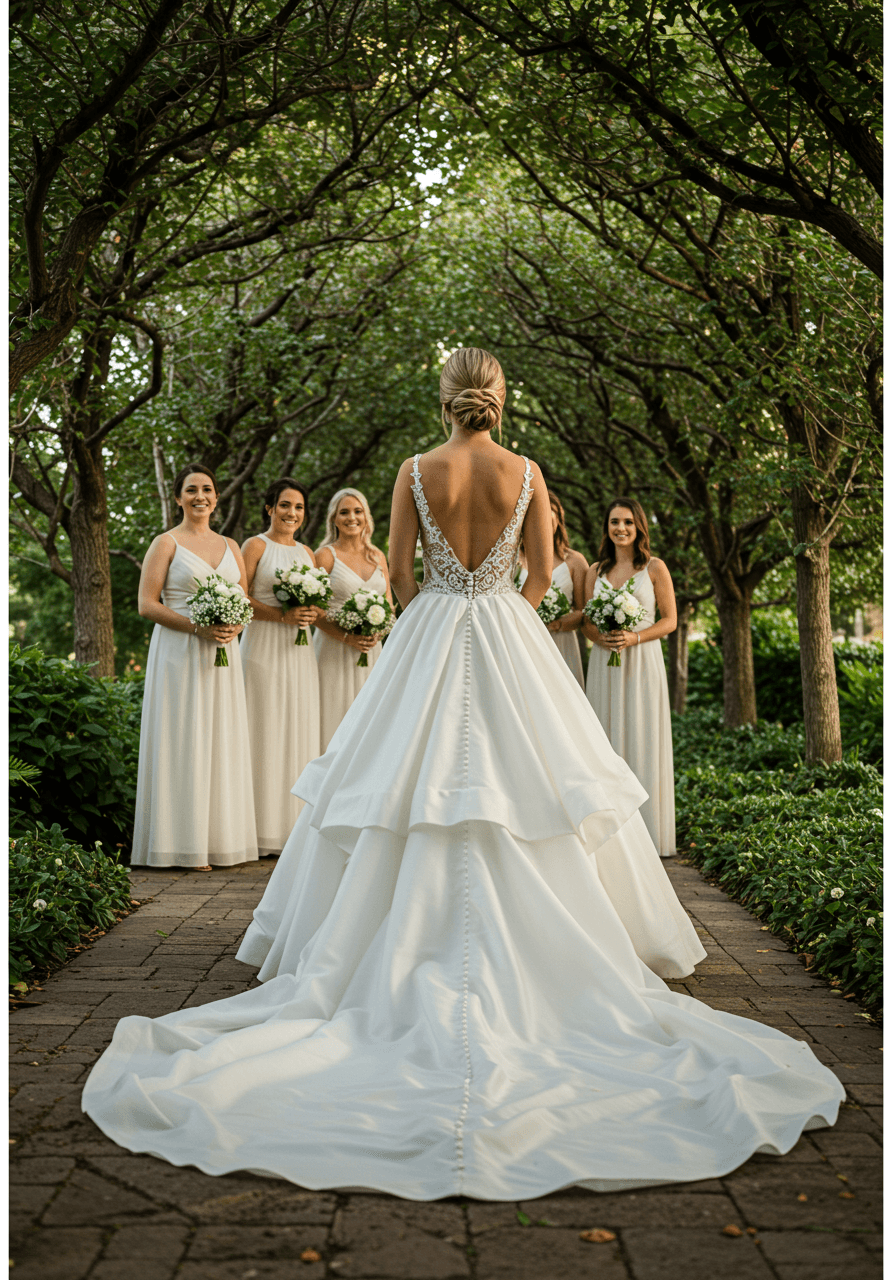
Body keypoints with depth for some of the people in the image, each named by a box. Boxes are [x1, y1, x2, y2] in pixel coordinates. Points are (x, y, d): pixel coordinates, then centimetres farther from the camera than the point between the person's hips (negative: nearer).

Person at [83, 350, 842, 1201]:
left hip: (429, 637, 0)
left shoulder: (417, 472, -4)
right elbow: (542, 577, 3)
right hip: (508, 642, 1)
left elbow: (400, 574, 0)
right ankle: (521, 964, 10)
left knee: (409, 780, 6)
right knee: (514, 784, 6)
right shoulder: (527, 475, -2)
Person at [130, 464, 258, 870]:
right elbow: (146, 604, -6)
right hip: (179, 653, -5)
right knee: (183, 742, -4)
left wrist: (234, 627, -5)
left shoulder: (230, 546, 15)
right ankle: (184, 844, 0)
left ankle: (221, 839, 11)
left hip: (222, 655, 5)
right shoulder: (166, 543, 0)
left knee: (222, 741, 5)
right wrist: (198, 627, -17)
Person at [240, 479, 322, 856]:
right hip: (264, 646, -6)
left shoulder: (307, 553, 18)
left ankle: (296, 828, 9)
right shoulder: (255, 546, 0)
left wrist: (313, 613, -1)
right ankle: (264, 831, -3)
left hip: (299, 651, 6)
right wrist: (283, 615, -17)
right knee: (266, 732, -7)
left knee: (299, 732, 3)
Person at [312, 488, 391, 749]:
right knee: (335, 722, -3)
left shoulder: (378, 557, 12)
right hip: (334, 649, -4)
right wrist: (346, 637, -17)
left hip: (371, 650, 4)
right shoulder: (325, 556, -2)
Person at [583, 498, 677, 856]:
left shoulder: (655, 568, 1)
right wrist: (599, 637, -9)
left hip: (642, 662, -3)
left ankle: (646, 833, 5)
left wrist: (634, 638, -15)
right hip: (604, 664, 3)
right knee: (607, 743, 3)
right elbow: (585, 619, 13)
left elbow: (669, 620, 0)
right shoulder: (596, 570, 11)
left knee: (642, 743, -2)